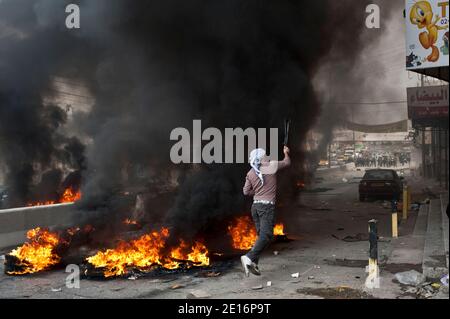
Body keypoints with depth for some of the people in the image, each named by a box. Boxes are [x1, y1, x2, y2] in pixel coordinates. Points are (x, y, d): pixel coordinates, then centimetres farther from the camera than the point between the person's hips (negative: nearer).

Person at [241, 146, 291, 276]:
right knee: (266, 235, -13)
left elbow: (246, 191, 8)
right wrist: (286, 153, 36)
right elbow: (287, 162, 17)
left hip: (255, 206, 6)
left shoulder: (250, 173, 8)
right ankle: (249, 258, -31)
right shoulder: (272, 166, -1)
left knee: (261, 235, 15)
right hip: (267, 206, -6)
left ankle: (254, 263, 8)